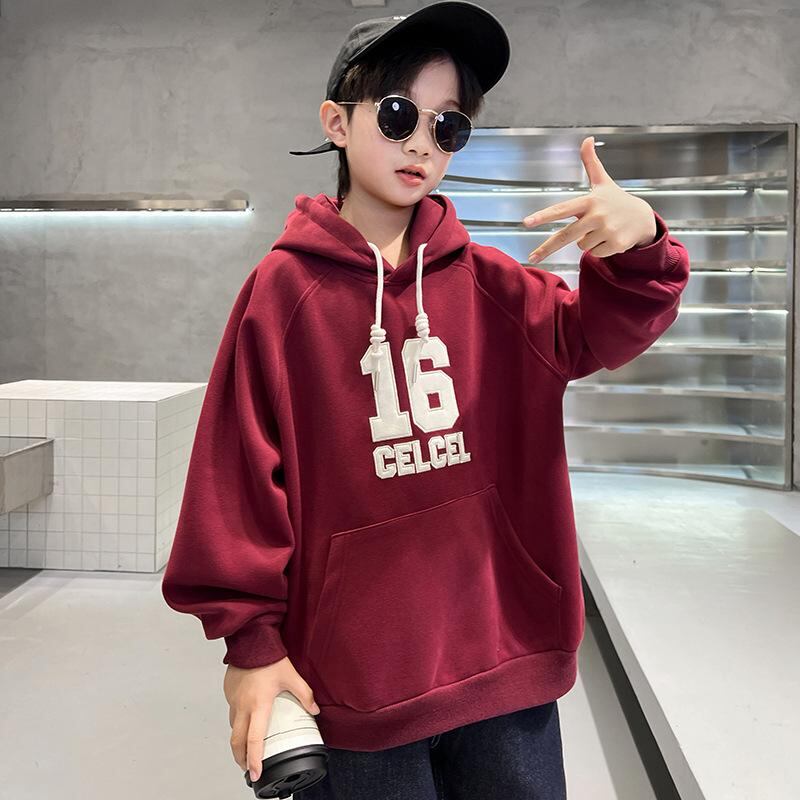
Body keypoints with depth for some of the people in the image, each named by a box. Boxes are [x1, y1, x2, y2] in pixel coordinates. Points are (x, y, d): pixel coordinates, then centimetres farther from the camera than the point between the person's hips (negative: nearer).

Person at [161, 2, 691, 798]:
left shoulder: (483, 281, 4)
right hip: (355, 679, -3)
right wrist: (251, 639, -7)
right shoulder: (285, 288, -7)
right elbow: (242, 470, -7)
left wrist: (636, 247, -24)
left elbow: (593, 336, -4)